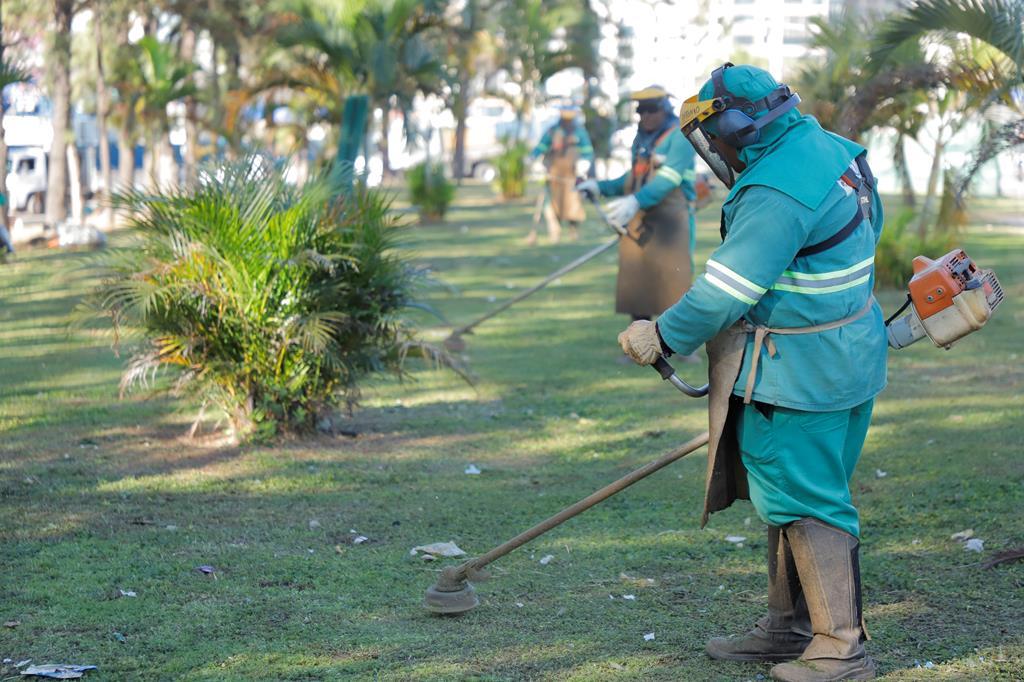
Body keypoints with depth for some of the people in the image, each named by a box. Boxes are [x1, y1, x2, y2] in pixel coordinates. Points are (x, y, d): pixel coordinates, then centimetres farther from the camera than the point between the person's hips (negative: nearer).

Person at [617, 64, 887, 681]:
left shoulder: (776, 192, -24)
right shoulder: (827, 146, 7)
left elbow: (727, 290, -23)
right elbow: (872, 221, 21)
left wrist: (662, 336, -11)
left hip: (800, 373, -10)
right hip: (851, 352, 10)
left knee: (805, 502, -4)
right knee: (794, 491, 17)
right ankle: (791, 626, 26)